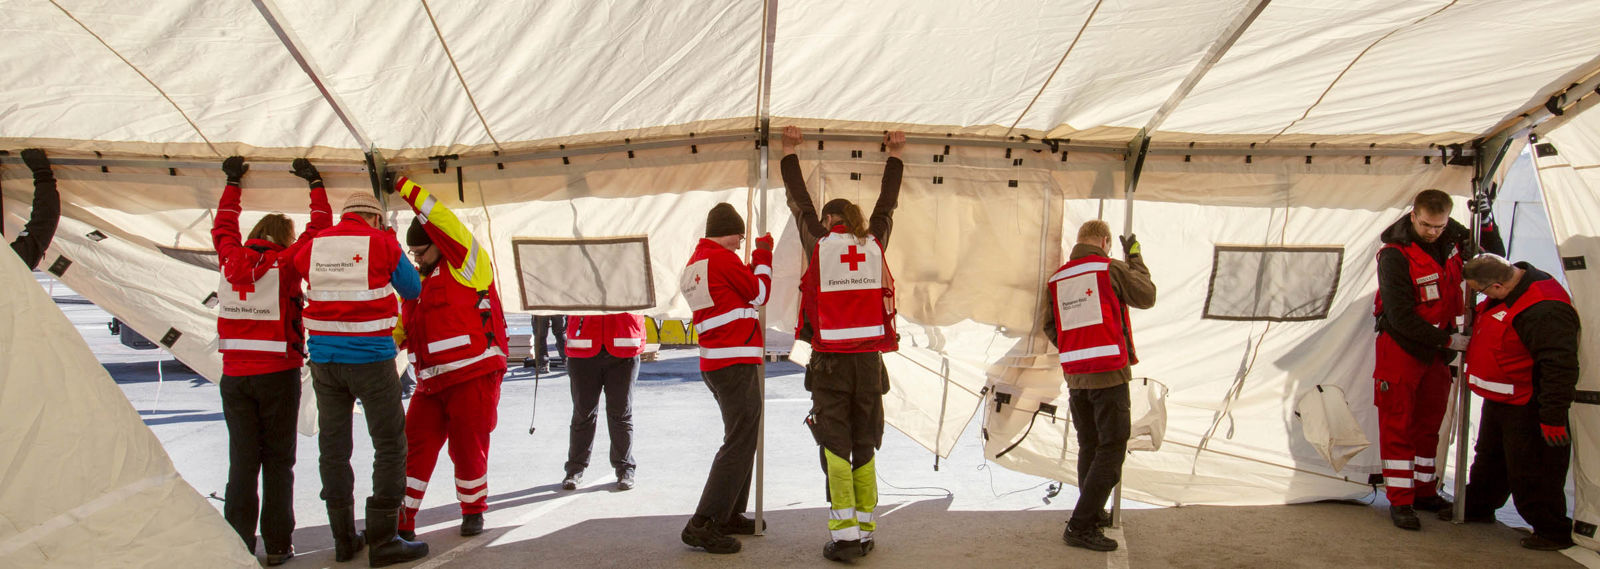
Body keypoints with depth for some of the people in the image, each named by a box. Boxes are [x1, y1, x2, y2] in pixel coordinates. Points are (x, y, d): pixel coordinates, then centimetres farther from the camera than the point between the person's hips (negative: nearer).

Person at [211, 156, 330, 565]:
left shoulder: (231, 259, 4)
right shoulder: (285, 262, -6)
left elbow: (223, 227, 23)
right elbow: (319, 230, 3)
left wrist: (232, 183, 33)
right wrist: (315, 185, 13)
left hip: (235, 375, 3)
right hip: (278, 374, -3)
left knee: (242, 461, 7)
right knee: (278, 461, 5)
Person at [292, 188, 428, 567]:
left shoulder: (313, 247, 4)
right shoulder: (382, 242, -5)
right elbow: (413, 290, 6)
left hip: (324, 360, 5)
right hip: (370, 357, -5)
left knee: (333, 447, 13)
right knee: (390, 444, 3)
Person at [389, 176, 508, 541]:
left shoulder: (465, 267, -2)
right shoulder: (416, 282, 19)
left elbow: (445, 223, -15)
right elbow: (401, 329, 22)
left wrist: (402, 186, -12)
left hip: (474, 376, -6)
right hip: (431, 383, 6)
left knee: (468, 449, 1)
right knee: (414, 446, 0)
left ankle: (473, 510, 23)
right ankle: (402, 521, 5)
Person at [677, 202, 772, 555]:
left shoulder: (694, 263, 15)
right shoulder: (722, 258, -13)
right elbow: (759, 294, -4)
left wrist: (754, 262, 15)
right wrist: (763, 255, 7)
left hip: (715, 363, 10)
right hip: (736, 363, -10)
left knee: (743, 438, 19)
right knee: (740, 444, -9)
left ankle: (730, 515, 24)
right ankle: (703, 526, -12)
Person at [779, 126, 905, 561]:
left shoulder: (819, 244, 2)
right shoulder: (875, 244, 8)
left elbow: (800, 202, 15)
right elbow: (887, 204, 23)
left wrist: (790, 152, 28)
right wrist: (894, 155, 38)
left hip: (830, 360, -2)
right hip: (869, 360, 3)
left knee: (836, 449, -1)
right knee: (864, 449, 10)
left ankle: (844, 537, -5)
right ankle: (865, 533, 14)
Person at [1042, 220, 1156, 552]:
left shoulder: (1057, 278, 10)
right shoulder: (1111, 268, -4)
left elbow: (1049, 326, 11)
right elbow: (1147, 297, 9)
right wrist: (1135, 256, 19)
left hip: (1074, 375, 6)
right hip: (1108, 374, -6)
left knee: (1089, 447, 18)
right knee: (1111, 450, -4)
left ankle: (1094, 514, 28)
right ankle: (1080, 526, -10)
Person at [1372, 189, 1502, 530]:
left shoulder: (1453, 237, -2)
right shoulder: (1395, 255, -21)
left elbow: (1493, 256, 16)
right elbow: (1401, 317, -21)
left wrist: (1486, 222, -2)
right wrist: (1450, 341, -17)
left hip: (1437, 349, 6)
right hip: (1401, 348, -6)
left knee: (1429, 425, 15)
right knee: (1398, 426, -2)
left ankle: (1424, 492, 27)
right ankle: (1399, 501, 3)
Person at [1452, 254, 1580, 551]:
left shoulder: (1544, 310, -31)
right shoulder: (1513, 282, 0)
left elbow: (1559, 367, -30)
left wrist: (1553, 417, -28)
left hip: (1528, 408, -10)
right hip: (1499, 401, 10)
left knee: (1531, 474, -1)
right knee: (1489, 458, 24)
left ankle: (1553, 531, 15)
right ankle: (1478, 507, 41)